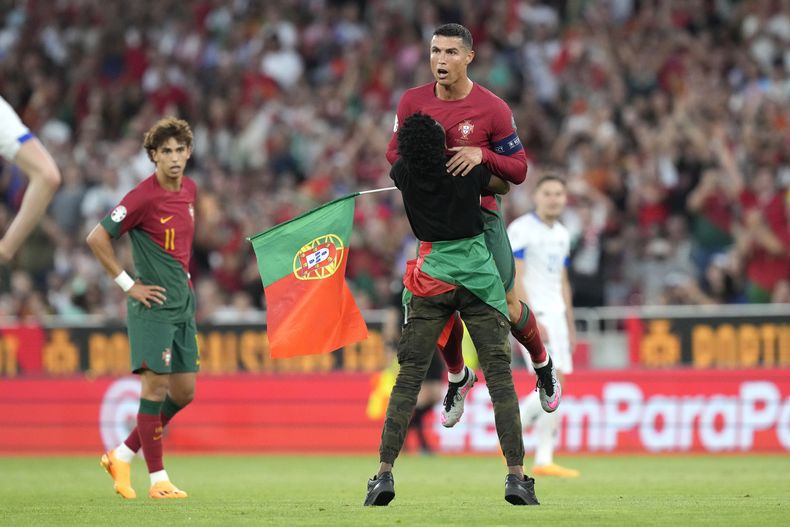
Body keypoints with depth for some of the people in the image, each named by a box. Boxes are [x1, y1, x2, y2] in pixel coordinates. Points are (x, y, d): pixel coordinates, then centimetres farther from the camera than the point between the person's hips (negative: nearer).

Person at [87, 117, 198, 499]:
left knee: (184, 391, 8)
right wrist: (129, 285, -13)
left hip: (182, 303, 8)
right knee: (156, 383, -9)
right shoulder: (144, 197, -15)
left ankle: (122, 456, 20)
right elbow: (96, 239, -16)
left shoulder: (189, 189, 8)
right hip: (153, 305, -8)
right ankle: (158, 479, -5)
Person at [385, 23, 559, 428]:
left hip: (481, 216, -2)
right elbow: (394, 152, 11)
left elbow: (519, 169, -8)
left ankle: (543, 365, 28)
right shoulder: (413, 102, -3)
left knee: (506, 307, -1)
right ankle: (457, 378, 29)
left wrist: (482, 155, -26)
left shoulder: (493, 109, -12)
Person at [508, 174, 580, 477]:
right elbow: (514, 279, -14)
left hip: (555, 315, 8)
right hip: (532, 314, -8)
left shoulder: (562, 234, 16)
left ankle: (544, 460, 4)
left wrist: (570, 327, 19)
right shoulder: (521, 229, -8)